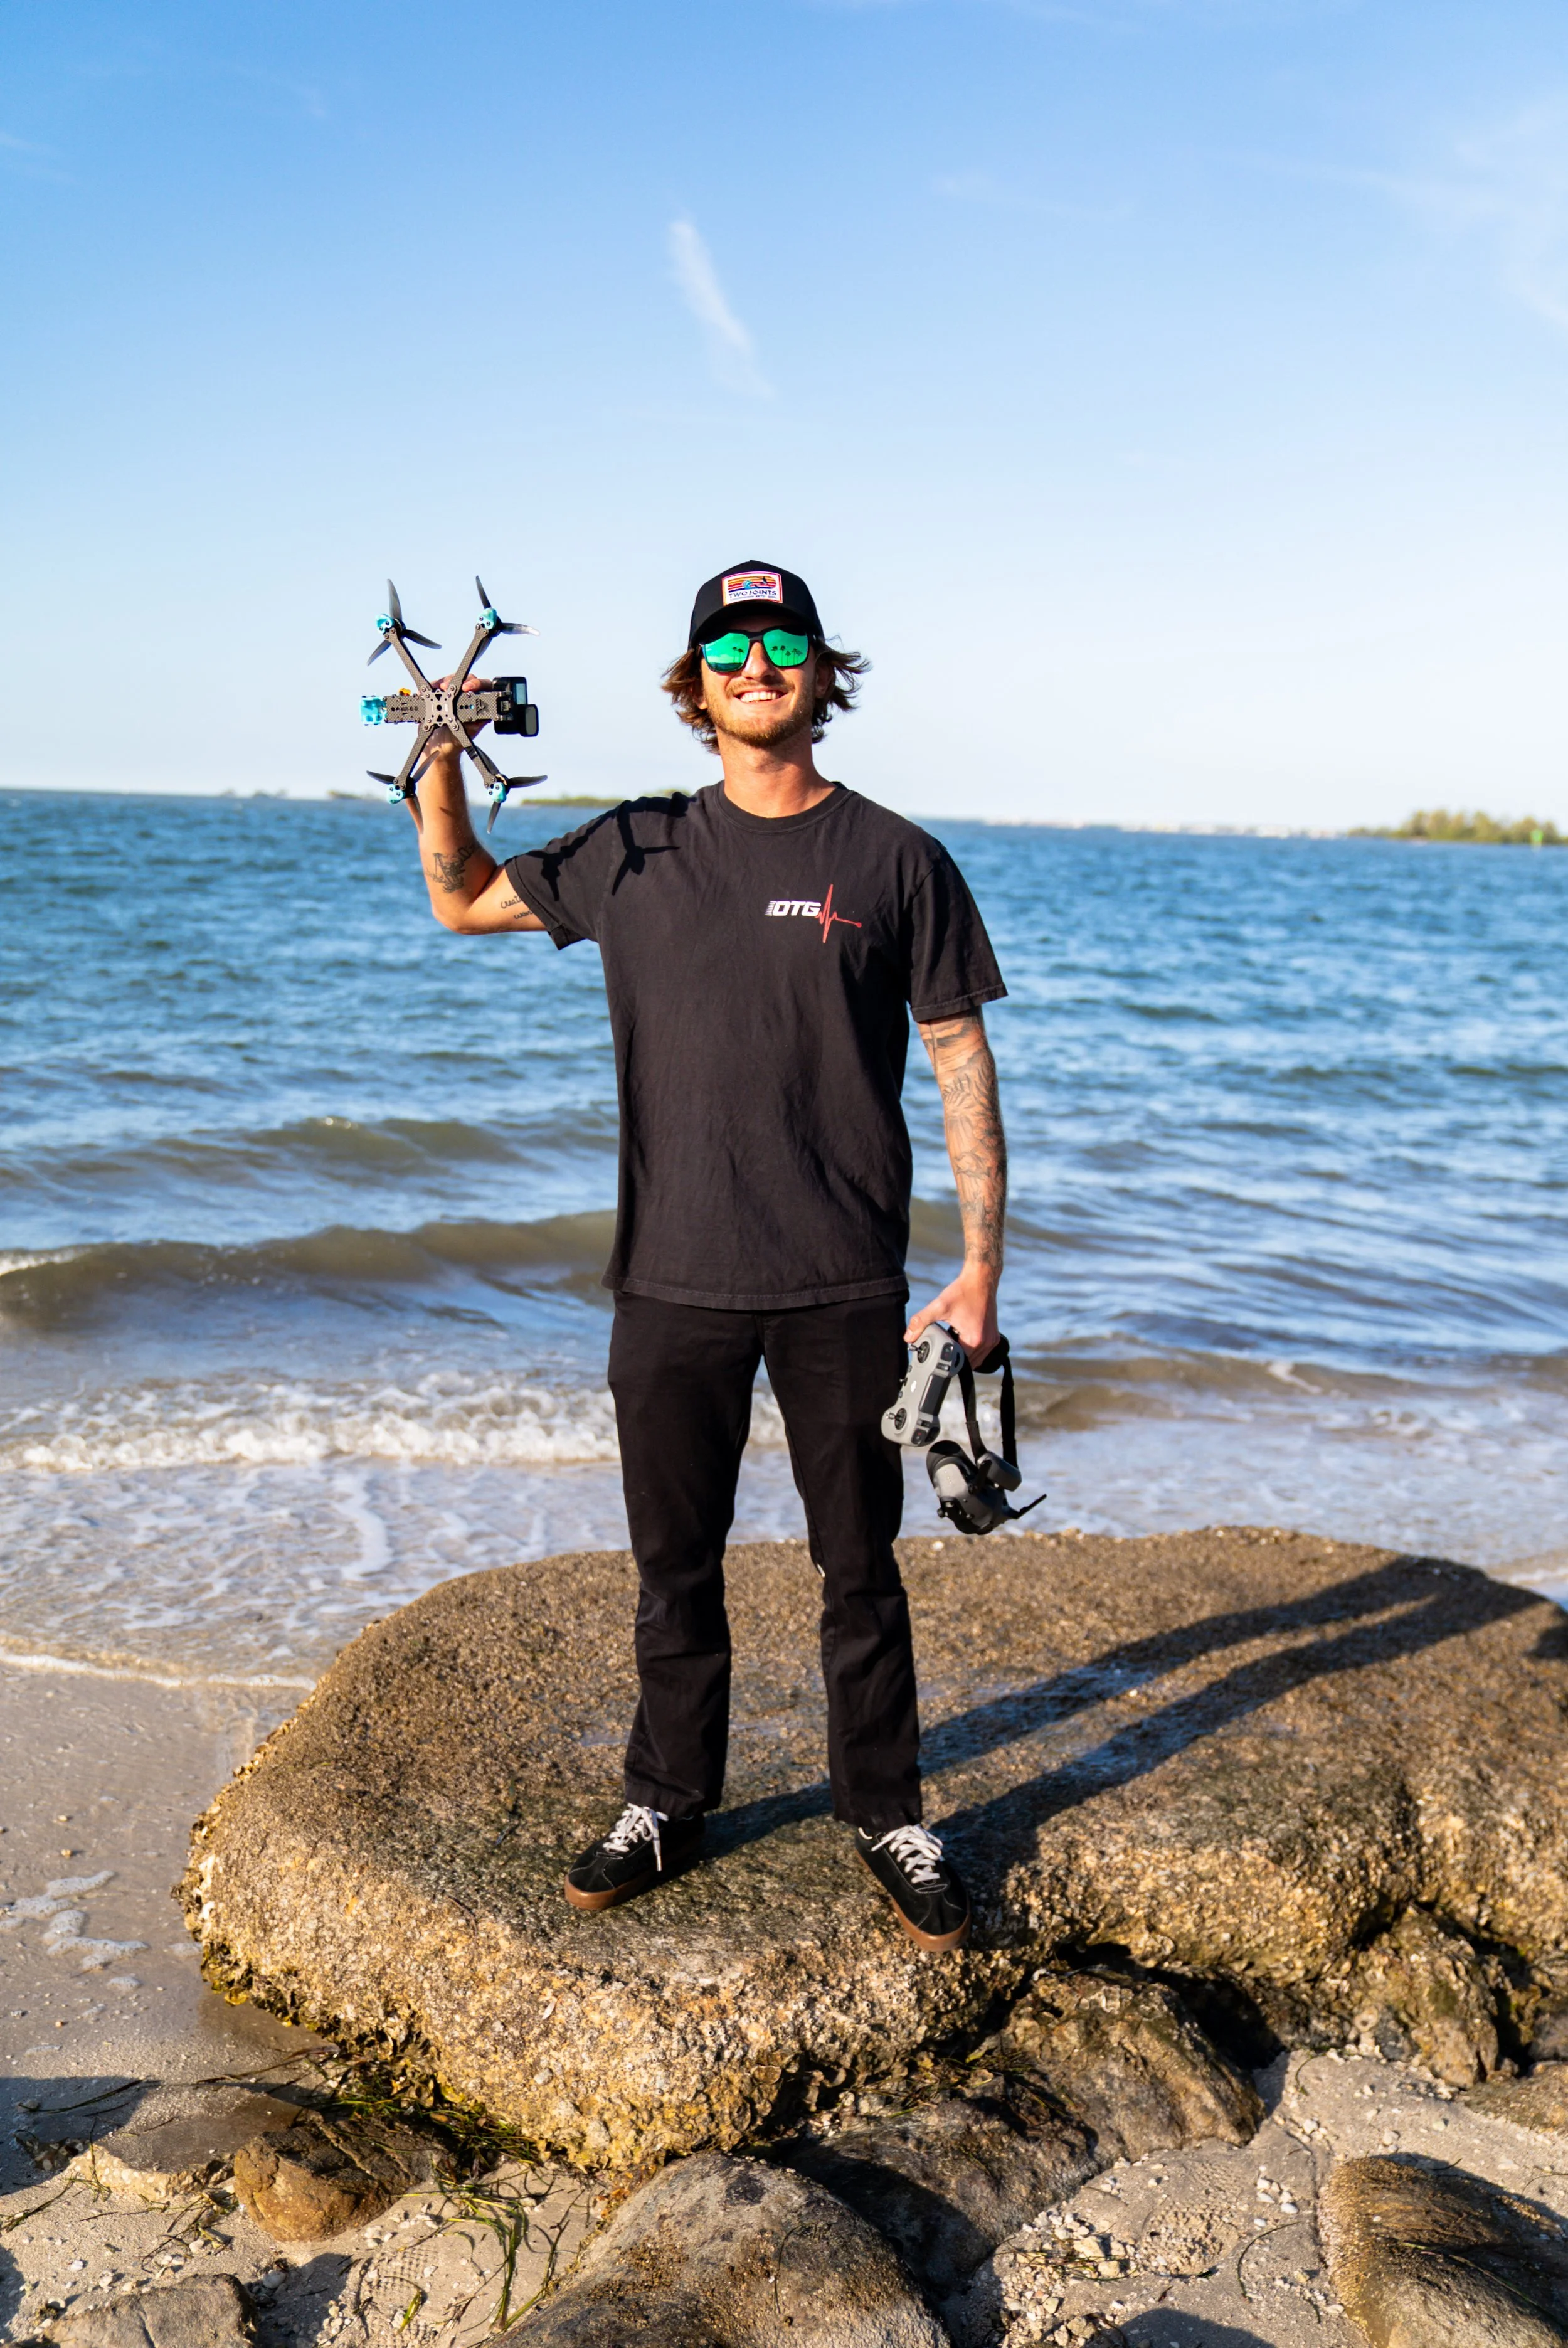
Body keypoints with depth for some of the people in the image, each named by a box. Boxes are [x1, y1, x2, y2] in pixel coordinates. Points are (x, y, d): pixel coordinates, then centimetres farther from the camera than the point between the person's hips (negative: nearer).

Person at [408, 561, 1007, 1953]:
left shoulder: (895, 861, 0)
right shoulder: (635, 853, 6)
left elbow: (962, 1062, 1)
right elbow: (464, 899, 18)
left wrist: (981, 1269, -4)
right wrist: (443, 764, -1)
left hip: (842, 1287, -2)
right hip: (671, 1279, 2)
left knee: (860, 1567, 9)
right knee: (675, 1565, 13)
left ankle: (887, 1817, 26)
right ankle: (668, 1807, 31)